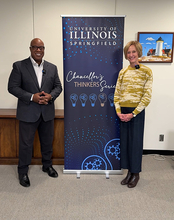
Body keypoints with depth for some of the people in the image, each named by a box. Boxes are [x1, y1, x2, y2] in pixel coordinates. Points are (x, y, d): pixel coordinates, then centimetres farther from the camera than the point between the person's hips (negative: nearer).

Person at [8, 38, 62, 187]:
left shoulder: (52, 67, 6)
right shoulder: (19, 66, -4)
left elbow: (58, 86, 8)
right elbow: (12, 87, -8)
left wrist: (51, 96, -13)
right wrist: (31, 97, -19)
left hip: (47, 112, 4)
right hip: (28, 113, -3)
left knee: (47, 141, 17)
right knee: (26, 144, 7)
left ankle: (47, 165, 39)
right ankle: (23, 172, 26)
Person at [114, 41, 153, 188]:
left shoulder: (146, 71, -5)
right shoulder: (123, 72, 9)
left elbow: (147, 97, -9)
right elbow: (117, 94, 8)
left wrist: (133, 114, -14)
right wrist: (119, 112, -5)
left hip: (137, 112, -4)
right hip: (123, 112, 5)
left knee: (135, 141, 3)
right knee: (124, 141, 10)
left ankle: (136, 173, 23)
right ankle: (129, 172, 27)